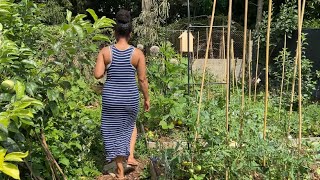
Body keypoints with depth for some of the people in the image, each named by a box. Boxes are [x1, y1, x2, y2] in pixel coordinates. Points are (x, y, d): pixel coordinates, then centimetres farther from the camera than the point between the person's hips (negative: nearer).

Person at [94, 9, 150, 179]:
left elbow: (98, 75, -10)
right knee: (130, 124, 29)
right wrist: (147, 98, 8)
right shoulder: (137, 53, -7)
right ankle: (130, 156, 16)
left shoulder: (105, 51, -6)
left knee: (114, 130, 13)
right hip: (130, 97, 0)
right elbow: (142, 79, -4)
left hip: (111, 97, 0)